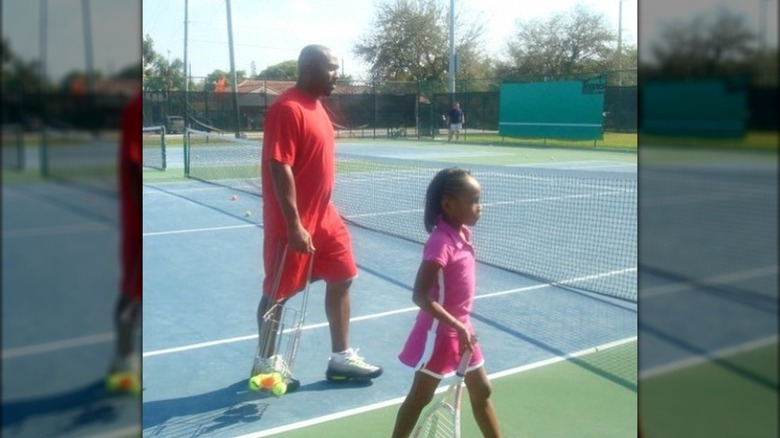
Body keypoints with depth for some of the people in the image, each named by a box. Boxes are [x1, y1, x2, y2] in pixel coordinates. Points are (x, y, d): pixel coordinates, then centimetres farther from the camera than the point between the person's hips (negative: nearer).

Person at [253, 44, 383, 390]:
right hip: (293, 223, -9)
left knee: (341, 280, 12)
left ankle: (341, 357, 23)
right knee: (279, 292, 5)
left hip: (323, 217, 10)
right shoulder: (287, 109, -18)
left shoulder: (315, 105, 11)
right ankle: (265, 362, 22)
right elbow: (280, 169, -23)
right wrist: (294, 225, -24)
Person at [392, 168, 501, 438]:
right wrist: (457, 328, -28)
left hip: (461, 329, 9)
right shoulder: (441, 243, -26)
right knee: (420, 397, 7)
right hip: (440, 332, -8)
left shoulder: (462, 234, 1)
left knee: (482, 391, 18)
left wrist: (463, 328, 14)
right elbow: (420, 296, -29)